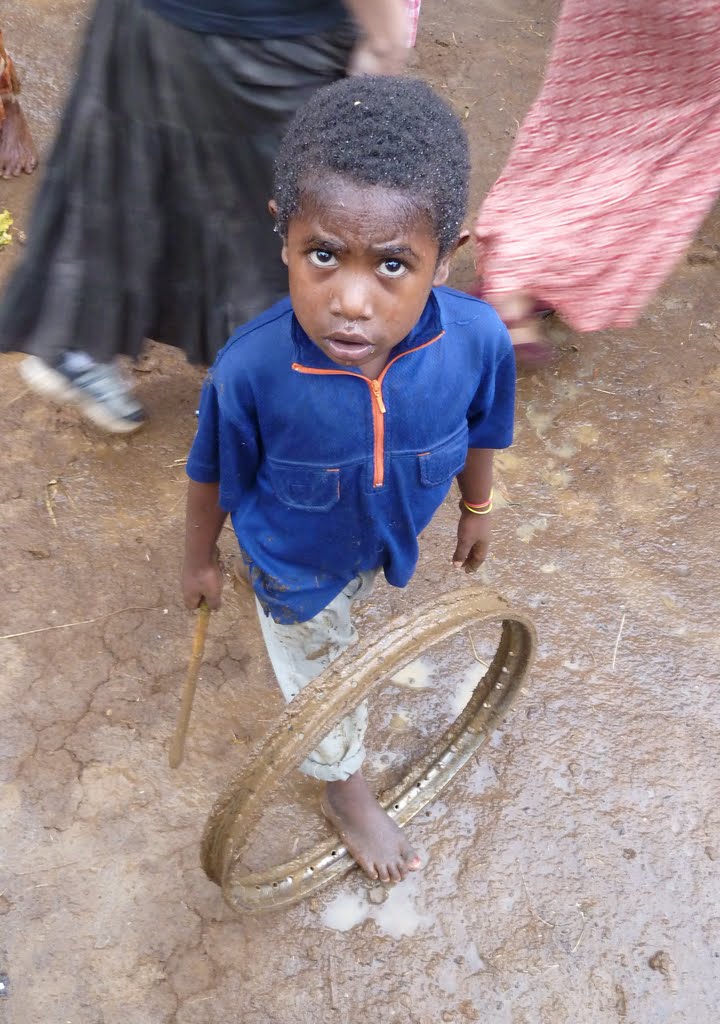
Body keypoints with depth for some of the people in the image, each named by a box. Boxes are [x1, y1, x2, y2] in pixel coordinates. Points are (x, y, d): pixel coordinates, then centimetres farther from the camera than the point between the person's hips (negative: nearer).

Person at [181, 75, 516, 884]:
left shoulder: (478, 340, -34)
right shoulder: (250, 370, -40)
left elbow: (478, 432, -10)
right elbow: (213, 474, -18)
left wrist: (476, 509, 8)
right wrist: (199, 560, -1)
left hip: (391, 540, 2)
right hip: (297, 565, -2)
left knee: (352, 609, 36)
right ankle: (346, 793, 53)